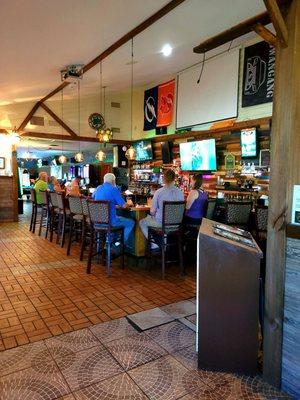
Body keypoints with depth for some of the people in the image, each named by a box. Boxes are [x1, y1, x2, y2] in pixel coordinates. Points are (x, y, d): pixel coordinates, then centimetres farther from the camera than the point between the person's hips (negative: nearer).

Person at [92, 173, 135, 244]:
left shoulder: (98, 188, 8)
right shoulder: (114, 189, -12)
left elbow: (93, 198, 30)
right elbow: (124, 205, -12)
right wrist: (128, 204, 13)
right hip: (109, 220, -8)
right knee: (131, 223, 10)